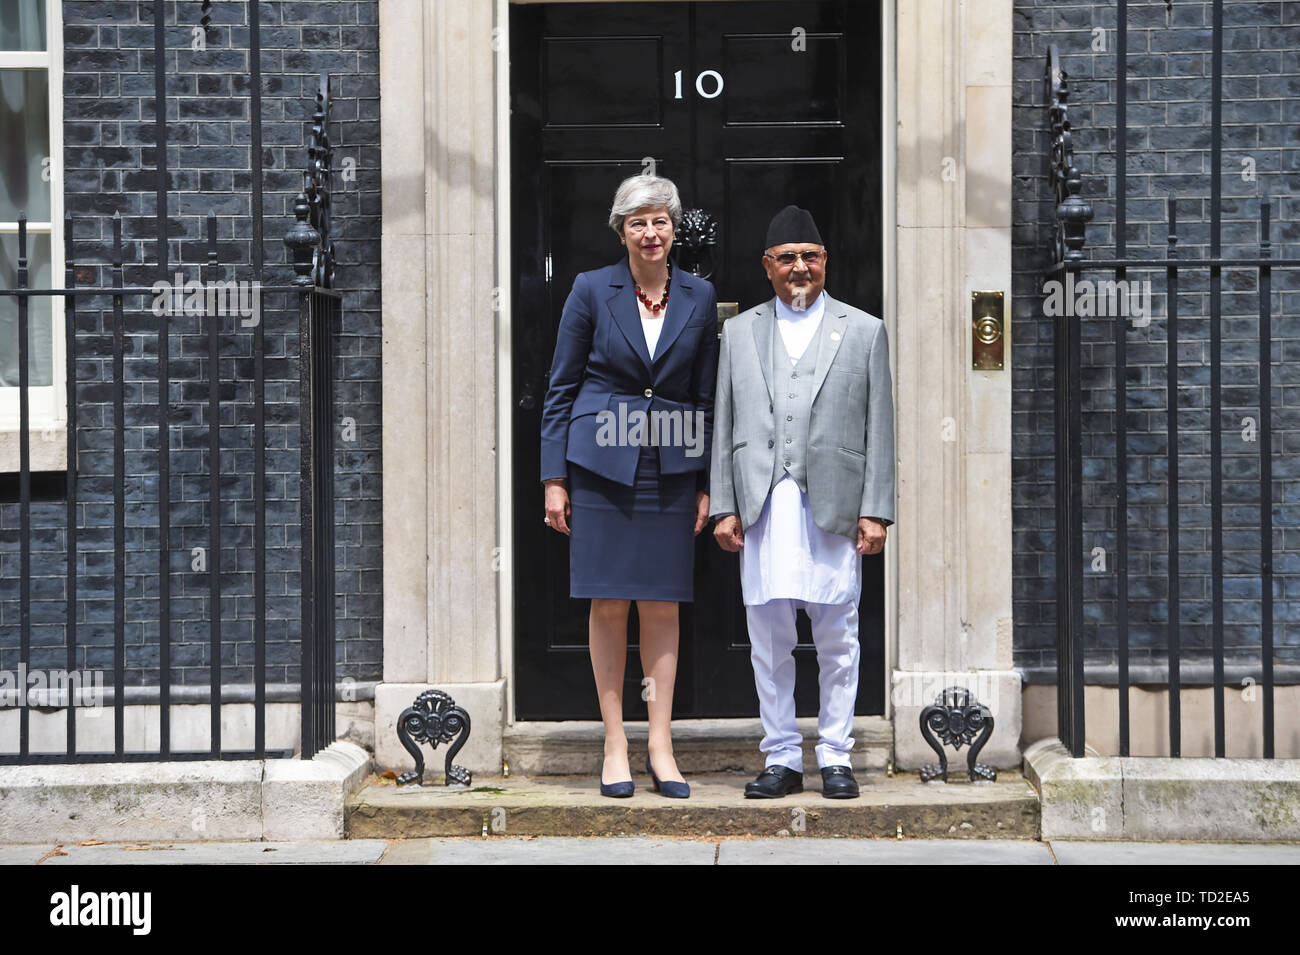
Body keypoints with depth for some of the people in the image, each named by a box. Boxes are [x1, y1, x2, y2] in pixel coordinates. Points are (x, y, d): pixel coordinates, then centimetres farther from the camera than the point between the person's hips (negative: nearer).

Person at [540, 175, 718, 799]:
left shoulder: (699, 298, 7)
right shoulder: (592, 290, 1)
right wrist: (554, 478, -2)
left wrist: (705, 483, 5)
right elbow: (561, 388, 3)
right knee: (608, 605, 1)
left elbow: (705, 397, 11)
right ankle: (615, 747, 10)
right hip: (602, 466, -1)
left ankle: (660, 748, 10)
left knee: (662, 606, 3)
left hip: (671, 470, 2)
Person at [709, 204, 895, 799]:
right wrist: (723, 506, 4)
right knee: (768, 639, 3)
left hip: (833, 505, -1)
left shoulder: (864, 331, 10)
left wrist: (876, 510, -2)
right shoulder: (739, 332, 15)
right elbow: (724, 427, 13)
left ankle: (834, 757, 12)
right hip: (763, 507, 2)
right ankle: (782, 758, 12)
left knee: (837, 640, 2)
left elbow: (879, 430, 6)